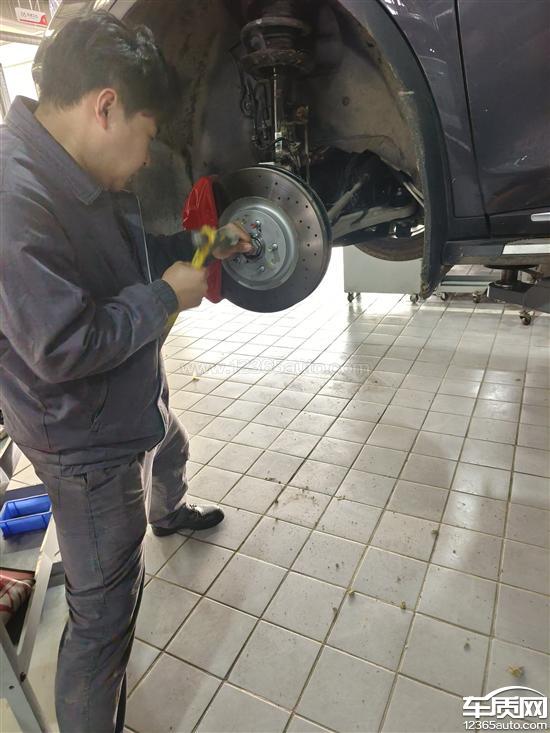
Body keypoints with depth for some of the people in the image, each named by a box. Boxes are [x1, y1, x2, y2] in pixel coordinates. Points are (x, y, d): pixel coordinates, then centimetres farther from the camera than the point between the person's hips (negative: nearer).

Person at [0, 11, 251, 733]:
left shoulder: (91, 177, -1)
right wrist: (166, 294, -21)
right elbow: (62, 348, -31)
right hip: (87, 439, -10)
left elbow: (132, 253, 14)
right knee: (105, 609, 3)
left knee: (170, 457, 39)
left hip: (137, 398, 10)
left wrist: (198, 244, 0)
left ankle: (170, 514, 72)